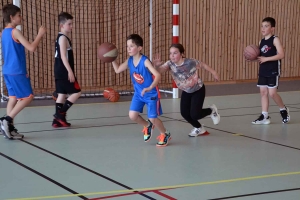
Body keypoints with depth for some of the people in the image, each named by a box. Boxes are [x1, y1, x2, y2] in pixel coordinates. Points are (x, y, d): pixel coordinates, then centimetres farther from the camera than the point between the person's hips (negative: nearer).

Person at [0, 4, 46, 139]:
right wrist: (40, 34, -8)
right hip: (17, 72, -9)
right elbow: (31, 48, -18)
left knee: (13, 98, 10)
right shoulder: (15, 32, -15)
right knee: (28, 97, -2)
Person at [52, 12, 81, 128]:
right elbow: (63, 56, -21)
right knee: (77, 92, -4)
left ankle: (57, 120, 9)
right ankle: (60, 114, -5)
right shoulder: (63, 38, -14)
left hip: (60, 71, 10)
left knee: (62, 94, 10)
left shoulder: (61, 37, 17)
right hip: (64, 71, -10)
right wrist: (70, 71, -24)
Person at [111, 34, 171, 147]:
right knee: (132, 115, -6)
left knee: (152, 118, -5)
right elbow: (117, 70, 6)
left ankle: (165, 135, 24)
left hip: (151, 94, -6)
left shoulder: (145, 61, -26)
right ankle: (147, 126, 26)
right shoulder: (129, 61, -6)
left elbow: (157, 75, -35)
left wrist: (149, 88, -48)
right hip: (138, 93, 6)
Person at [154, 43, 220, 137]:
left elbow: (203, 65, -11)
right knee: (184, 113, -2)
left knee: (194, 114, -12)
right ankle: (199, 128, 28)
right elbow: (161, 70, -42)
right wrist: (157, 66, -65)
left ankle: (211, 110, 21)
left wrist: (213, 73, 3)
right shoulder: (170, 64, -23)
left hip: (198, 90, -5)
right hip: (186, 91, 5)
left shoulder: (190, 62, -30)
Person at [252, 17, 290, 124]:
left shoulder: (275, 40, -9)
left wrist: (266, 59, -22)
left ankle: (283, 109, 15)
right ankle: (264, 116, 7)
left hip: (273, 71, -7)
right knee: (263, 92, 4)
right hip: (263, 71, 7)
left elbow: (281, 55, -19)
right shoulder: (261, 41, 11)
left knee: (272, 93, -8)